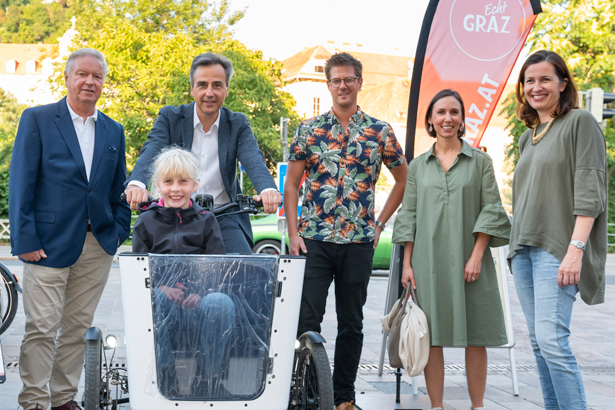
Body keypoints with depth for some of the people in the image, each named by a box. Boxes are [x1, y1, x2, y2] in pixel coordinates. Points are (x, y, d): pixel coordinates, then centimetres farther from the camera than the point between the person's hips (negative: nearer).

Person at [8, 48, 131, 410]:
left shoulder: (114, 131, 13)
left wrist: (119, 230, 5)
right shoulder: (37, 119, 1)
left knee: (78, 327, 11)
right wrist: (24, 239, -10)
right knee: (41, 328, -3)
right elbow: (21, 183, -4)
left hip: (98, 245, 4)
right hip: (49, 243, -4)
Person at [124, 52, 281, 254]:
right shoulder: (170, 117, 2)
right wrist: (136, 184, -37)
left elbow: (253, 159, -12)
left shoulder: (238, 124, 4)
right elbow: (151, 152, -14)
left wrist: (268, 189, -36)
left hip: (225, 219, 0)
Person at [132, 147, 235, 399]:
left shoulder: (206, 221, 15)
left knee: (222, 302, -33)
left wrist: (200, 292, -15)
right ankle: (165, 375, -22)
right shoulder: (146, 222, 15)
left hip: (198, 306, 0)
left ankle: (207, 378, -18)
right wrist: (162, 288, -14)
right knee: (153, 299, -35)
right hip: (164, 309, 0)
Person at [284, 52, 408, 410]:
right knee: (307, 319, -4)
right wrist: (293, 233, -4)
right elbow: (292, 183, 5)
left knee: (352, 323, 9)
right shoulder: (309, 129, 4)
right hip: (314, 239, -1)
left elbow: (404, 179, 14)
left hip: (359, 242, 1)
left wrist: (380, 224, 8)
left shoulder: (380, 132, 5)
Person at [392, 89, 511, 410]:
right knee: (431, 337, 1)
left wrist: (477, 255, -9)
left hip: (469, 260, -1)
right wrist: (407, 263, 1)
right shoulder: (418, 166, 11)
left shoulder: (480, 161, 7)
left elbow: (491, 209, 1)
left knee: (476, 337, 1)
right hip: (428, 261, 1)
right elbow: (409, 215, 9)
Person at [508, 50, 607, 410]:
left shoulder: (580, 122, -3)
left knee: (552, 340, -16)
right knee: (538, 342, 8)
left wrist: (575, 249, -20)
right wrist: (516, 247, 17)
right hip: (524, 249, 8)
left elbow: (589, 192, -12)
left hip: (557, 250, -7)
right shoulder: (528, 138, 19)